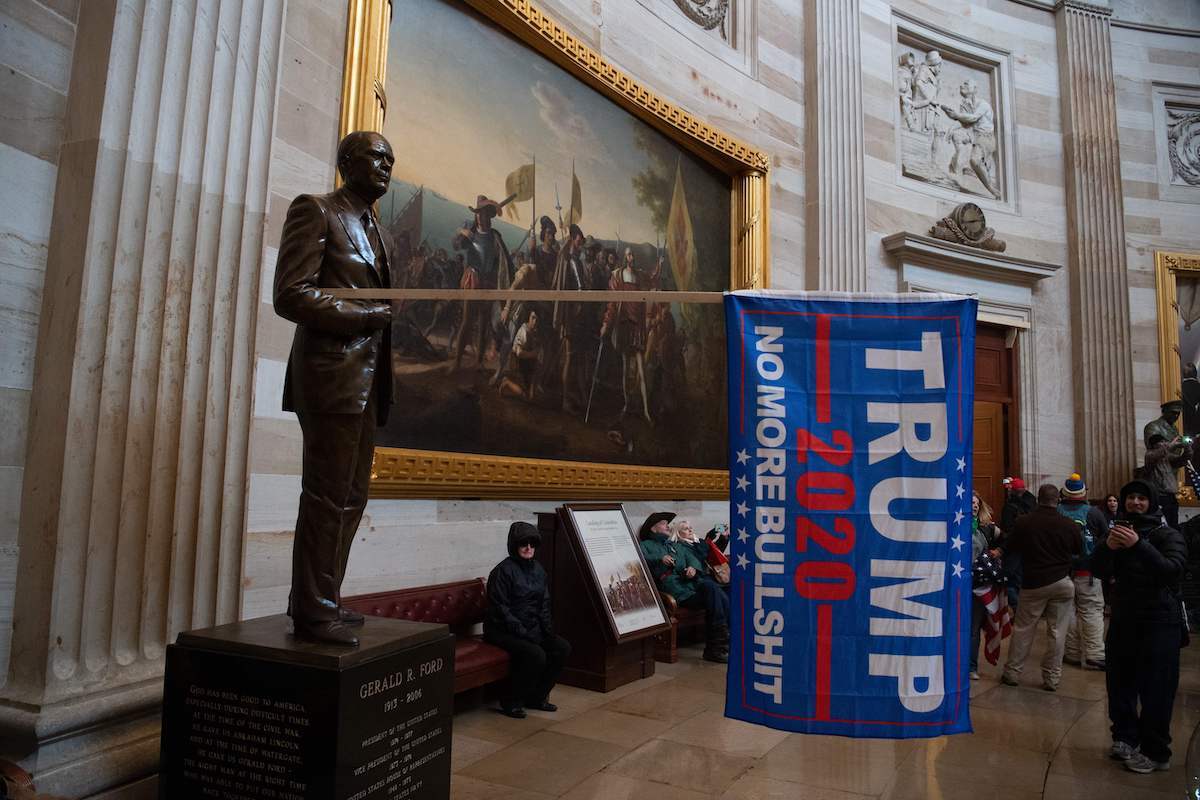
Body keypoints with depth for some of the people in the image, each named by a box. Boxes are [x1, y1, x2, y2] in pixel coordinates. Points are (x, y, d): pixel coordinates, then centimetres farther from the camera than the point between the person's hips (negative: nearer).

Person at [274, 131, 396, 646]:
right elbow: (290, 296, -11)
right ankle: (313, 612, 5)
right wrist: (373, 315, -13)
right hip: (332, 372, -8)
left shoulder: (378, 232, 24)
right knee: (327, 497, -5)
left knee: (351, 497, 9)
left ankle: (321, 602, 19)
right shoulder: (315, 211, -1)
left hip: (368, 380, 8)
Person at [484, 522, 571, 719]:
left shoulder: (537, 570, 10)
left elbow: (544, 605, 15)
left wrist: (548, 629, -1)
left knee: (563, 647, -11)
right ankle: (510, 701, -8)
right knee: (536, 654, -29)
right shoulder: (503, 571, -14)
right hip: (502, 631, -7)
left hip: (532, 628, 8)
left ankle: (537, 696, 4)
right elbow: (500, 610, -17)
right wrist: (523, 633, -21)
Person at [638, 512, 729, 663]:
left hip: (691, 581, 5)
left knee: (710, 585, -30)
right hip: (673, 586, -5)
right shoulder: (646, 545, 20)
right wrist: (660, 559, -17)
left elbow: (693, 559, 22)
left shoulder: (677, 546, 38)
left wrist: (693, 568, -1)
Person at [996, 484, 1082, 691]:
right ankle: (1051, 678, 12)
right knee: (1057, 632, 7)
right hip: (1062, 583, 0)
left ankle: (1011, 672, 15)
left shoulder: (1023, 523, -7)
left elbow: (1011, 546, 8)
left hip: (1033, 583, 0)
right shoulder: (1069, 525, -8)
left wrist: (999, 551, 27)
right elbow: (1080, 550, 9)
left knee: (1022, 628, 9)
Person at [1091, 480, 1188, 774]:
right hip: (1123, 620, 5)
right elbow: (1100, 571, -1)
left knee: (1156, 690, -3)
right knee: (1120, 684, 8)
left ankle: (1155, 753, 7)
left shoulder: (1168, 535, -2)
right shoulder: (1118, 531, 11)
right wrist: (1108, 547, -21)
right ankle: (1126, 738, 24)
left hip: (1160, 623, -4)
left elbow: (1172, 568, -21)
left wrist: (1139, 545, -34)